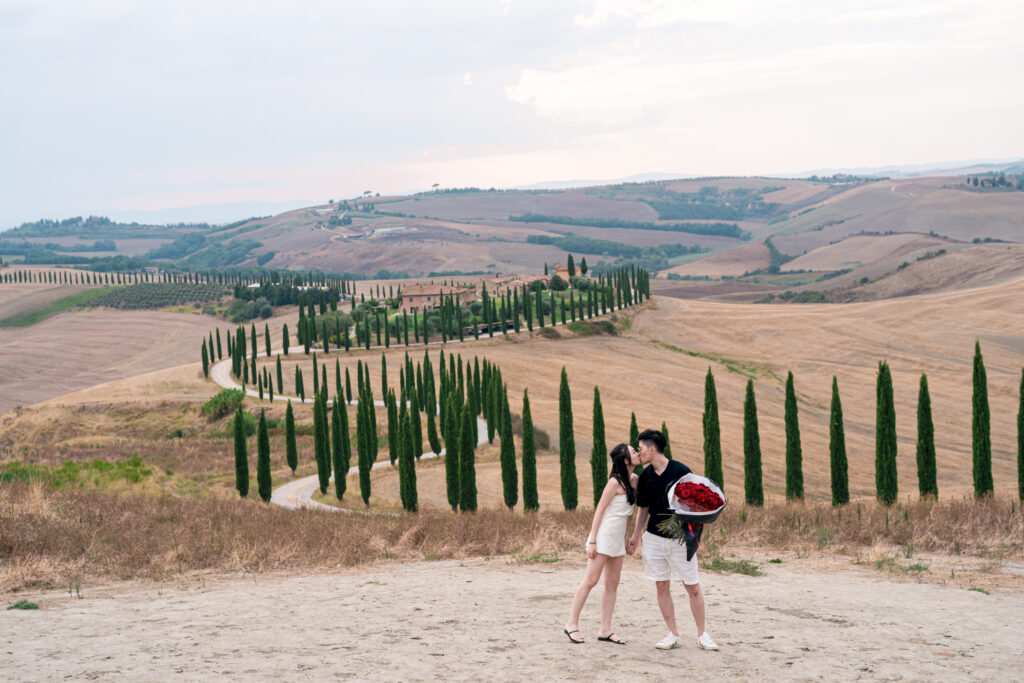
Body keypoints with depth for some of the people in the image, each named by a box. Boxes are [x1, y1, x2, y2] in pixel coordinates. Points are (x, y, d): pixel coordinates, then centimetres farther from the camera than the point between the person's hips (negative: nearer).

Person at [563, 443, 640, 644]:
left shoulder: (634, 480, 8)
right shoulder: (615, 482, -14)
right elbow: (599, 511, -14)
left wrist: (627, 537, 15)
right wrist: (592, 541, -16)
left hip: (618, 540, 8)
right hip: (604, 537, -8)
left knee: (612, 584, 6)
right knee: (590, 581, -6)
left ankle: (605, 630, 8)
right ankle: (572, 624, 1)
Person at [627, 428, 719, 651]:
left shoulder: (681, 471, -11)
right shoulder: (645, 476, 4)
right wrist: (635, 537, 14)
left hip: (680, 539, -4)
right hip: (655, 538, 4)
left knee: (693, 588, 1)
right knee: (662, 587, 4)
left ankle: (702, 635, 13)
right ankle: (673, 635, 12)